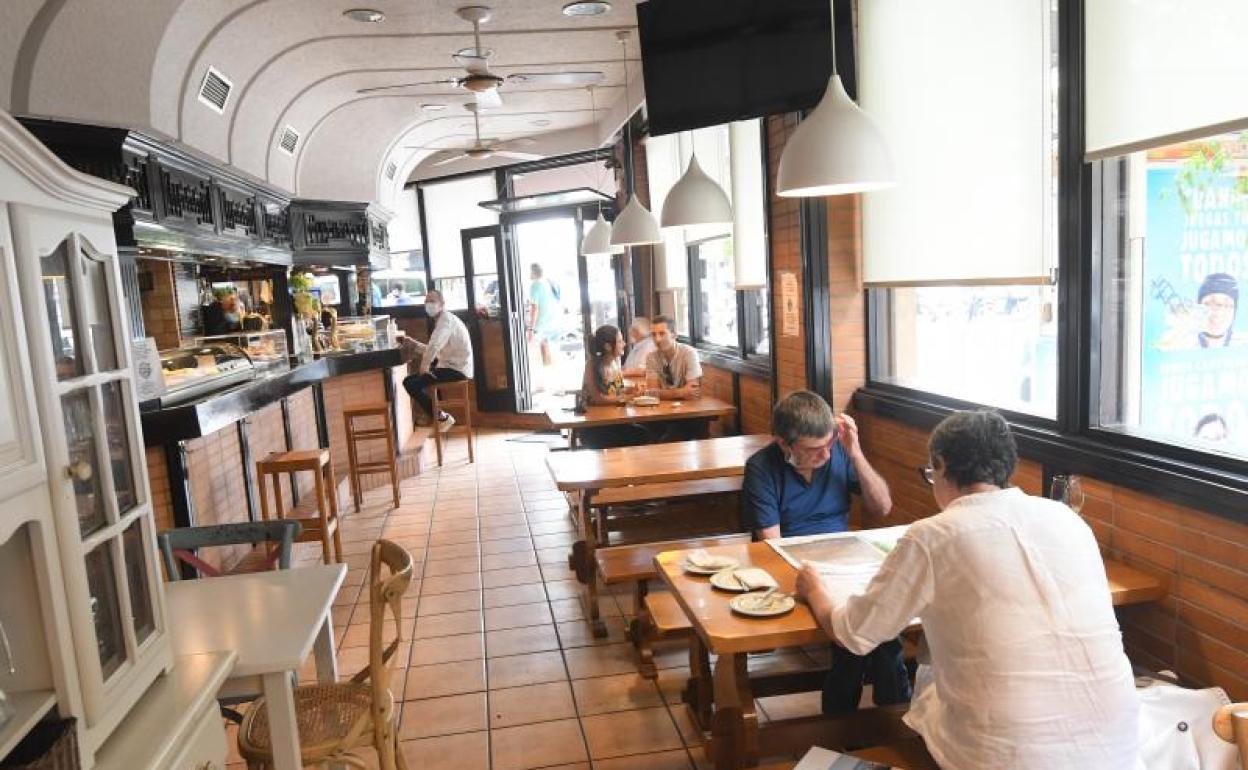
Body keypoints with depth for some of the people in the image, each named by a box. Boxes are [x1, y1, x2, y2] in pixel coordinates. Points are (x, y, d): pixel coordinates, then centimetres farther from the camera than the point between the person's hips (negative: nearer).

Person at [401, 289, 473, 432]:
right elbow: (437, 349, 18)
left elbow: (434, 346, -30)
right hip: (453, 366, 10)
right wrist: (414, 344, 11)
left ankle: (441, 418, -9)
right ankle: (432, 412, 24)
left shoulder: (446, 319, -13)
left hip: (456, 369, -10)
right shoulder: (443, 319, 19)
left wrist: (424, 366, -21)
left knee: (410, 382, -16)